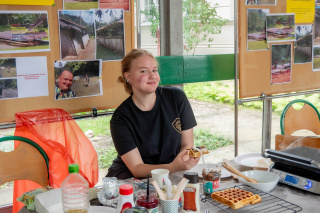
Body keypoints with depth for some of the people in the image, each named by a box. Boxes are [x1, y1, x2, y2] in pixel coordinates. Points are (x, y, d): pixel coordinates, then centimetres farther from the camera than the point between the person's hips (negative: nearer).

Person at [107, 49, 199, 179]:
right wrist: (173, 167, -34)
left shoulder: (177, 97, -5)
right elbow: (136, 168, -16)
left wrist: (182, 162, -22)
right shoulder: (120, 118, -13)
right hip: (129, 175, -2)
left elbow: (187, 145, 2)